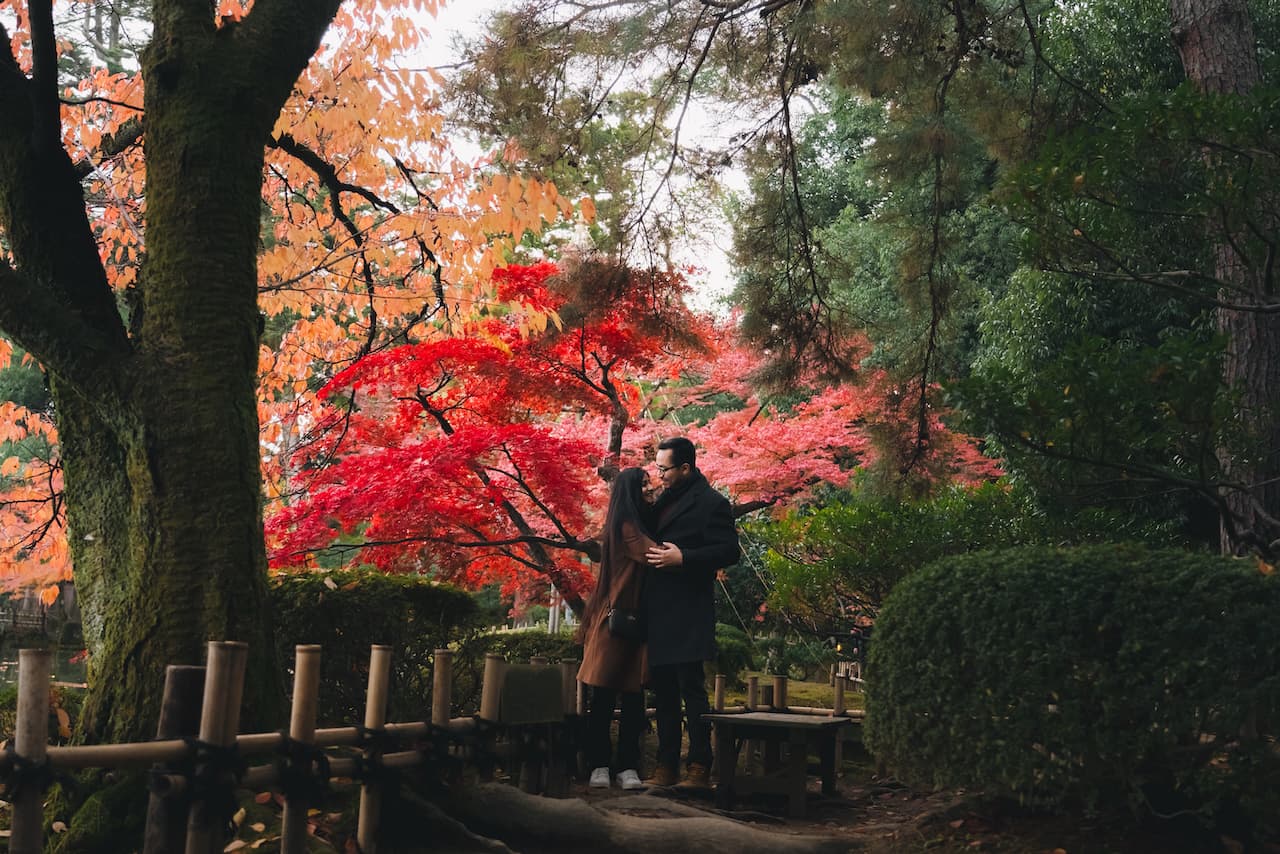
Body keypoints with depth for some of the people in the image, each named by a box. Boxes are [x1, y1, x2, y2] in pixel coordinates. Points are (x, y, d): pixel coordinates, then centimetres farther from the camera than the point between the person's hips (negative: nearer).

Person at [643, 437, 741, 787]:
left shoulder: (710, 503, -7)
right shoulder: (664, 501, 18)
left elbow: (729, 551, -14)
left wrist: (682, 558, -19)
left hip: (688, 615, -8)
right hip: (659, 614, 8)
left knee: (691, 689, -5)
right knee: (663, 691, 10)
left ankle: (699, 768, 2)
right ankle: (666, 766, 16)